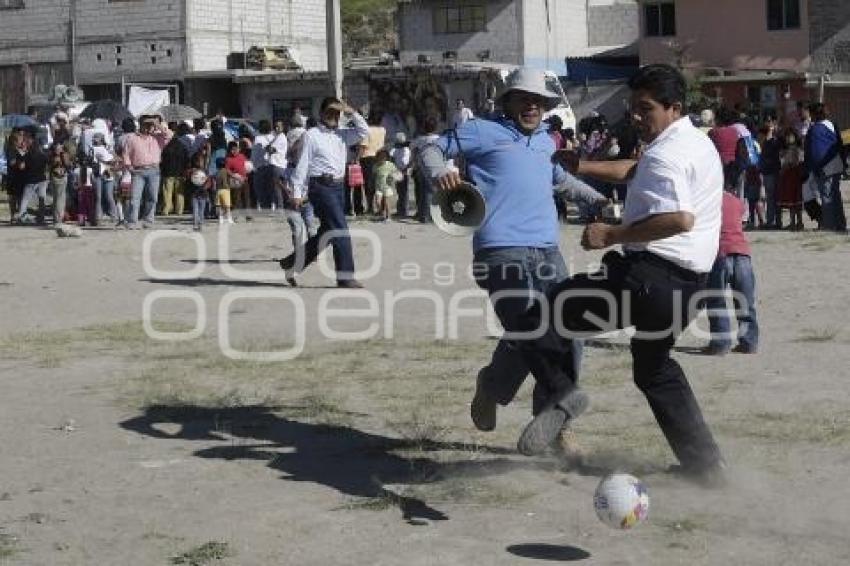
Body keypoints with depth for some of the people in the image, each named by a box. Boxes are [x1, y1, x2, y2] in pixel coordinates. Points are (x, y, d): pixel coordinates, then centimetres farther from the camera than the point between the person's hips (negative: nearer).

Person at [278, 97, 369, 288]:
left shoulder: (343, 134, 15)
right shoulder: (312, 135, -2)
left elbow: (364, 132, 12)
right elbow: (302, 165, -4)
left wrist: (352, 113, 2)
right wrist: (297, 192, -8)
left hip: (338, 186, 7)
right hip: (321, 186, -7)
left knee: (327, 233, 13)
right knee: (340, 230, -12)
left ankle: (292, 263, 26)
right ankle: (345, 276, -8)